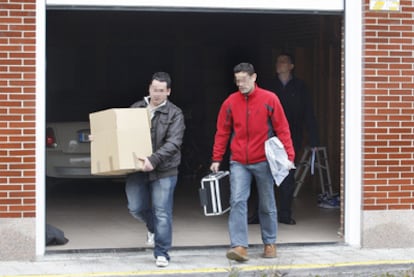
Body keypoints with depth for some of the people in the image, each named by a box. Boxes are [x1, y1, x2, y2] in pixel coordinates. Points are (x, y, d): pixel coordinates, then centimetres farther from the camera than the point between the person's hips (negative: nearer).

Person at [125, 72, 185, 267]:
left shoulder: (174, 114, -4)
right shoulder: (136, 109, 9)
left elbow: (173, 143, -15)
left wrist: (154, 160, -28)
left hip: (163, 171, -4)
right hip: (137, 169, 4)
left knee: (162, 213, -2)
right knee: (136, 208, 7)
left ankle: (162, 254, 8)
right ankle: (153, 228, 40)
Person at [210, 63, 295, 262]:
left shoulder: (269, 99, -3)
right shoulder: (230, 102, 2)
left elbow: (282, 129, -3)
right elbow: (222, 132, 6)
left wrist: (289, 155, -9)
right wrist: (217, 159, 3)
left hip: (263, 161, -1)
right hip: (239, 163, 1)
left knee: (267, 205, 9)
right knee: (237, 202, -13)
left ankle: (270, 243, 24)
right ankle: (239, 246, -15)